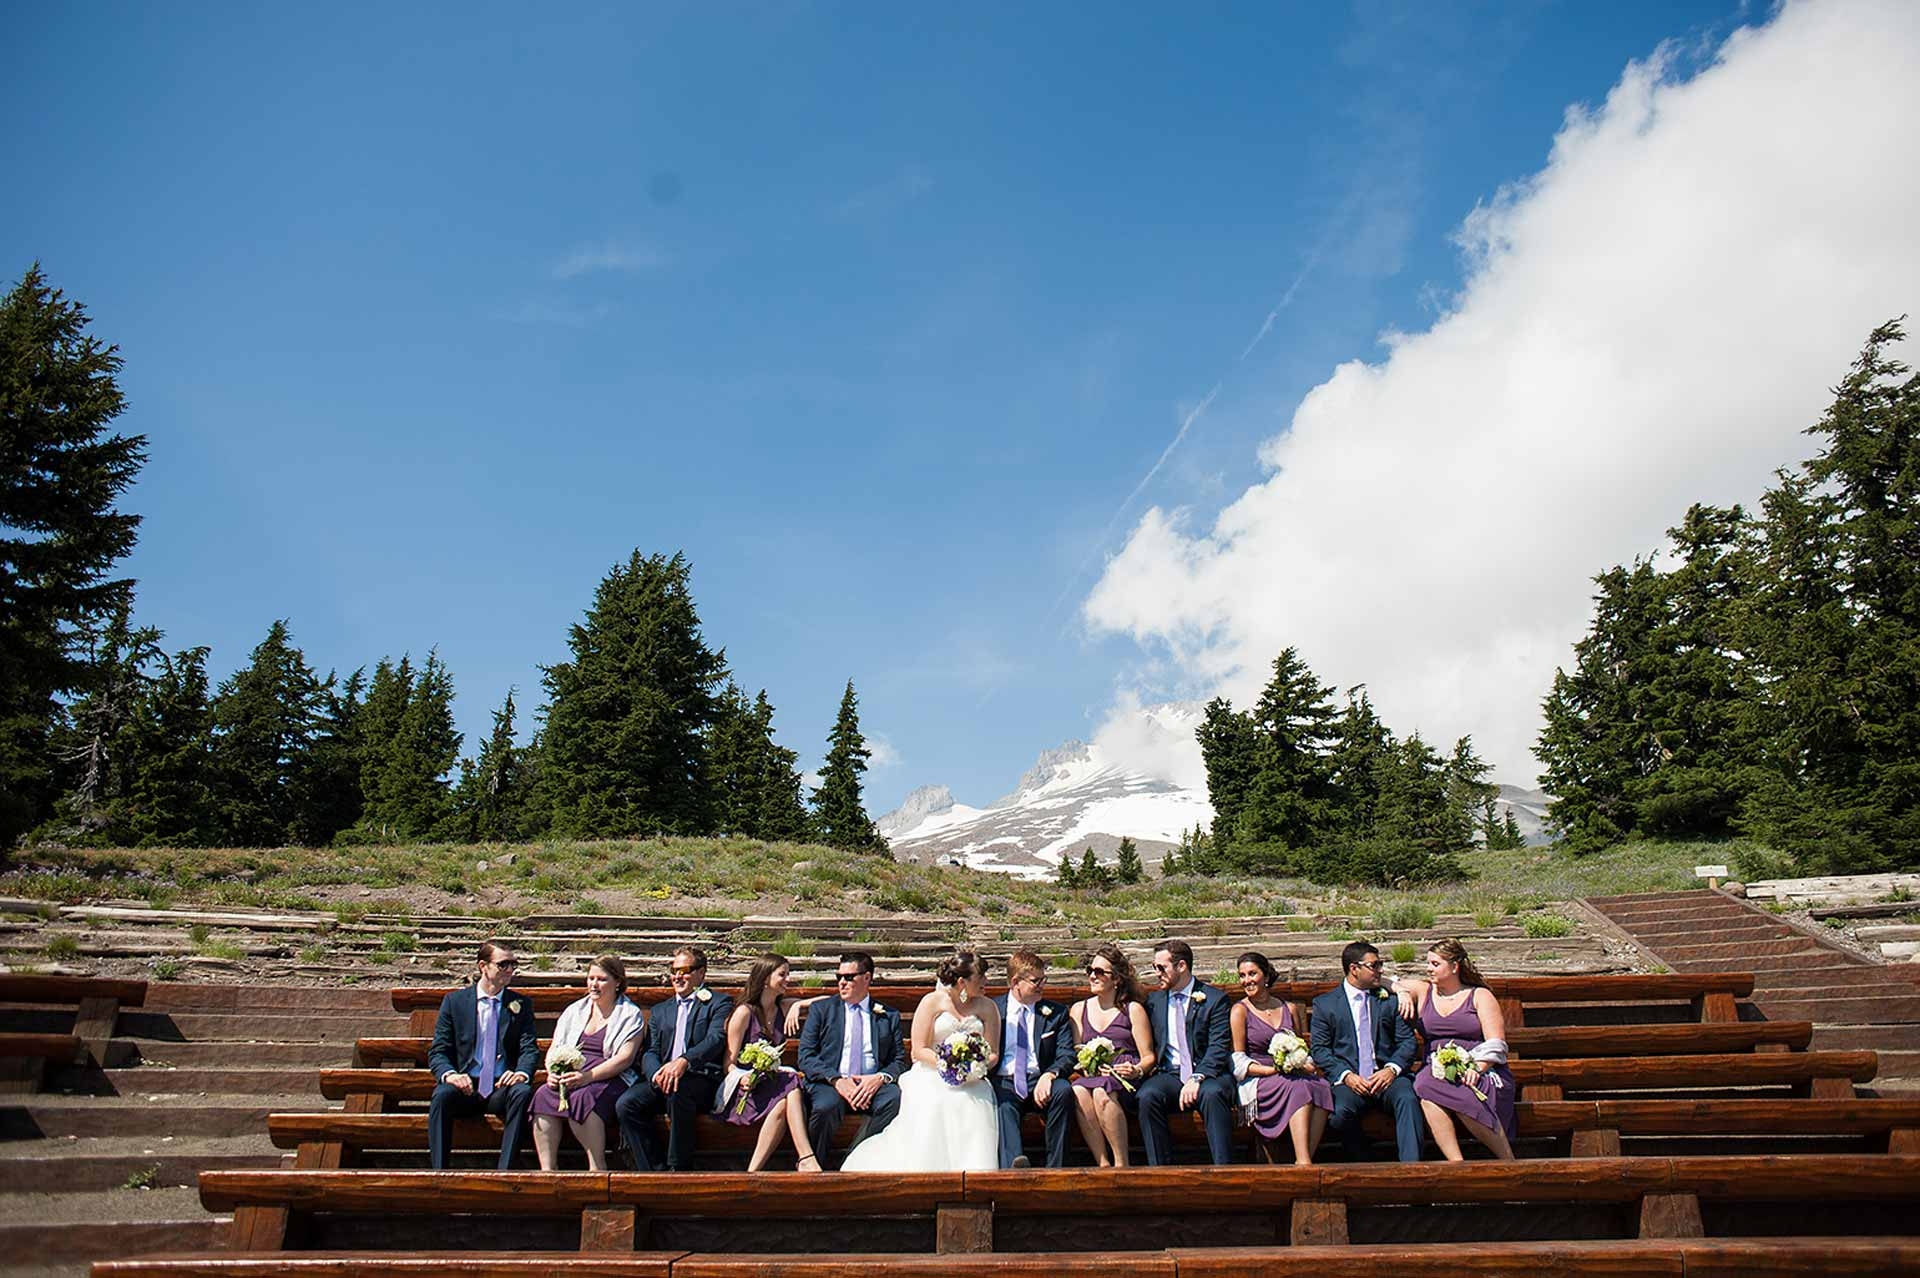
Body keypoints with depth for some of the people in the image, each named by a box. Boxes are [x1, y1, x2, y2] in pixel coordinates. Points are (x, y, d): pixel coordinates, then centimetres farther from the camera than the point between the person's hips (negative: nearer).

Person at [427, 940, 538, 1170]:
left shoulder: (521, 1005, 13)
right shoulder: (454, 1001, 11)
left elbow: (530, 1049, 4)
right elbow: (438, 1052, 6)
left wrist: (522, 1072, -20)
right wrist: (449, 1074, -17)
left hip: (501, 1088, 0)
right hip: (465, 1086, 0)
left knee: (523, 1092, -32)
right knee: (442, 1095, -32)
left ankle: (504, 1171, -31)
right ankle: (438, 1172, -28)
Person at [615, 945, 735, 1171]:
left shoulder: (719, 1003, 10)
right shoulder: (660, 1011, 27)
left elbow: (715, 1040, -8)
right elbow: (649, 1052, 14)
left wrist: (684, 1061, -27)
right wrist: (656, 1073, -12)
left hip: (703, 1080, -5)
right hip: (662, 1080, 5)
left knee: (678, 1091, -37)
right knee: (626, 1104, -22)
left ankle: (678, 1170, -24)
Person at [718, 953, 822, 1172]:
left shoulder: (784, 1008, 12)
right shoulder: (744, 1012, -3)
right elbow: (730, 1063, -4)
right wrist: (743, 1078, -23)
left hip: (771, 1083, 5)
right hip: (745, 1088, -5)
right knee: (789, 1092, -34)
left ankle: (753, 1171, -34)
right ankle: (806, 1158, -40)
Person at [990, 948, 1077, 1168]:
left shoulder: (1056, 1013, 15)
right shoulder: (992, 1009, 12)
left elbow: (1067, 1056, 6)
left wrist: (1049, 1075, -16)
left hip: (1039, 1083, 1)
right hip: (1003, 1082, -1)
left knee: (1063, 1091, -31)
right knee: (1003, 1106, -34)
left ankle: (1055, 1168, -27)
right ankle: (1012, 1164, -56)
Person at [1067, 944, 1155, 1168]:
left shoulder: (1133, 1010, 11)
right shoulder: (1079, 1010, 21)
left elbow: (1148, 1057, 8)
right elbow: (1076, 1055, 16)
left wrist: (1136, 1071, -13)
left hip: (1125, 1082, -3)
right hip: (1089, 1076, 3)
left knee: (1102, 1093, -37)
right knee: (1078, 1092, -34)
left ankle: (1121, 1164, -29)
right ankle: (1102, 1163, -31)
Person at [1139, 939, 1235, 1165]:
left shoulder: (1214, 999, 3)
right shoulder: (1154, 1000, 17)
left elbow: (1218, 1048, -7)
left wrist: (1197, 1078, -22)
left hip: (1208, 1074, -3)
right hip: (1170, 1074, 3)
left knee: (1212, 1094, -37)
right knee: (1147, 1095, -29)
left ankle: (1222, 1170, -31)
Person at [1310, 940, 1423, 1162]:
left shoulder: (1389, 999, 17)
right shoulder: (1324, 1004, 11)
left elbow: (1407, 1041, 12)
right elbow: (1320, 1049, 5)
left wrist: (1392, 1069, -8)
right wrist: (1346, 1075, -12)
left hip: (1387, 1077, 1)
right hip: (1349, 1080, -1)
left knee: (1407, 1100, -31)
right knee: (1340, 1113, -31)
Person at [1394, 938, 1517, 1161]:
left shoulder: (1480, 996, 10)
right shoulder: (1422, 991, 19)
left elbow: (1496, 1044, 1)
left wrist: (1476, 1068, -17)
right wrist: (1402, 992, 4)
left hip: (1481, 1072, -2)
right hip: (1437, 1073, 3)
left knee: (1465, 1095, -37)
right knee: (1425, 1084, -34)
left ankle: (1508, 1160, -20)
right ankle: (1456, 1164, -37)